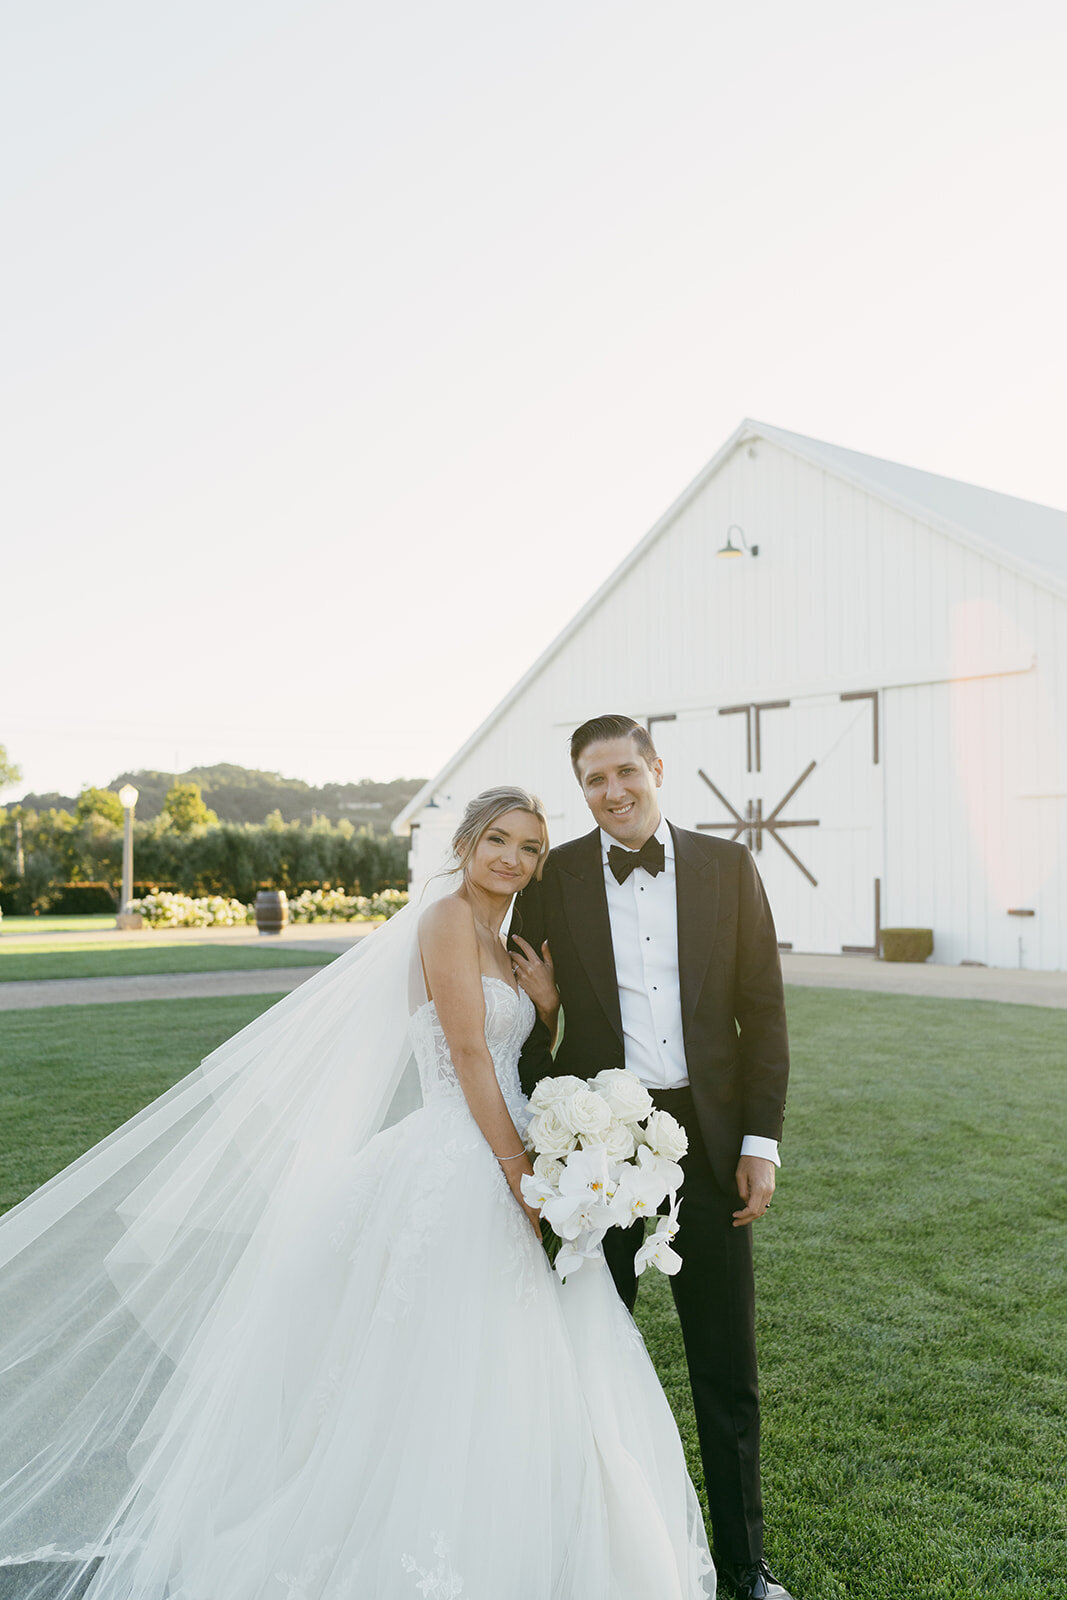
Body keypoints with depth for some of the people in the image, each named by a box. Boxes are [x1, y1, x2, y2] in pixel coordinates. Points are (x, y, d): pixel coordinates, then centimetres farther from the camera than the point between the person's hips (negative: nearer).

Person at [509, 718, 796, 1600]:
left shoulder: (728, 866, 0)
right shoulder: (552, 877, -2)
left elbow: (763, 1011, 1)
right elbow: (530, 1020, 2)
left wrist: (761, 1142, -3)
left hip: (707, 1139, 1)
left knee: (728, 1370, 12)